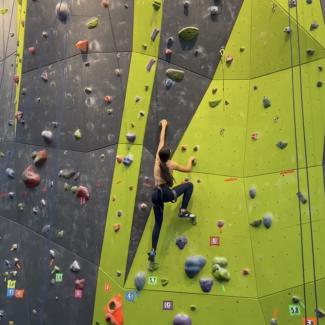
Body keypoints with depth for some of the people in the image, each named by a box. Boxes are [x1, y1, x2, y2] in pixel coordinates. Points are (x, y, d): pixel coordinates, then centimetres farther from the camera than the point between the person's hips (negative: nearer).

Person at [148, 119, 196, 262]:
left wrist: (163, 126, 29)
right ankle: (183, 211, 5)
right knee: (189, 185, 11)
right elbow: (188, 169, 14)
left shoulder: (157, 160, 7)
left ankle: (153, 251, 9)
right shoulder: (171, 164, -1)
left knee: (158, 223, 14)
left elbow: (161, 141, 18)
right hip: (166, 194, -4)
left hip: (155, 195, 5)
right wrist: (190, 159, 34)